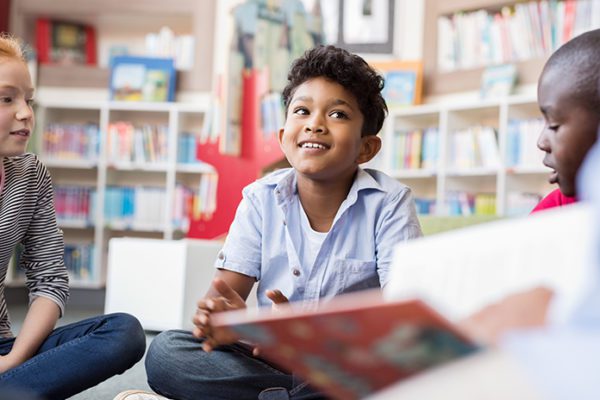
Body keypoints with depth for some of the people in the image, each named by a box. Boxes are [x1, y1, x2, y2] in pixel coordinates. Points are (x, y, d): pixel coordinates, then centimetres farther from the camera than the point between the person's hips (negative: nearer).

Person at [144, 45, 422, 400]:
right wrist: (222, 319, -32)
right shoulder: (261, 199, 0)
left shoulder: (389, 203, -9)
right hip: (272, 359, 3)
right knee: (164, 352, -19)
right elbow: (226, 291, -5)